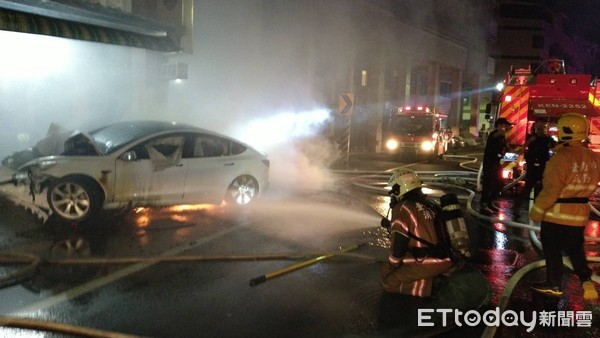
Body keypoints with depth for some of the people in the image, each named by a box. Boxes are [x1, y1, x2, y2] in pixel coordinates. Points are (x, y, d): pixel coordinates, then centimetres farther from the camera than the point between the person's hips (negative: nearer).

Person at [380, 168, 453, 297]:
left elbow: (398, 244, -9)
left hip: (425, 262, -7)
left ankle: (423, 288, -9)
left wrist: (391, 266, 2)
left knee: (388, 280, 4)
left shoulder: (402, 208, -6)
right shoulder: (429, 206, 17)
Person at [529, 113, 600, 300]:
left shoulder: (561, 158, -21)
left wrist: (537, 211, -12)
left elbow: (550, 190, -21)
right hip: (580, 214, 7)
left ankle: (554, 285, 19)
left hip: (556, 214, -7)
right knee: (575, 249, 21)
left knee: (552, 251, 8)